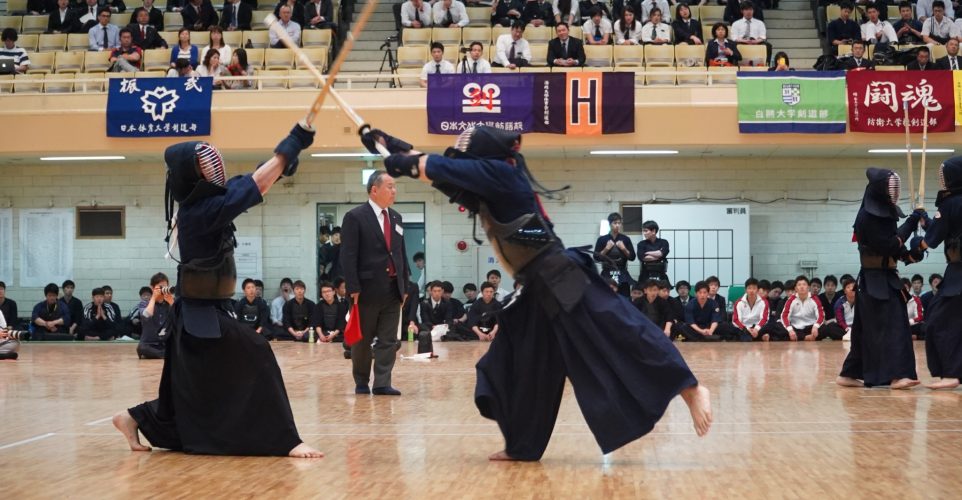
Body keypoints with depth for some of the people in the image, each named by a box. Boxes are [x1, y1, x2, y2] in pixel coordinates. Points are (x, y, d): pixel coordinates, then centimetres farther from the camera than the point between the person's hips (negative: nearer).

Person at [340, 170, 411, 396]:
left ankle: (382, 384, 4)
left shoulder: (396, 218, 14)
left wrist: (405, 285, 10)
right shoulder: (355, 217, -7)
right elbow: (348, 256, -11)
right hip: (368, 288, -6)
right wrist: (353, 288, -16)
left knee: (388, 339, 2)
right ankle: (361, 383, 18)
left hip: (393, 288, 6)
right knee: (362, 340, 5)